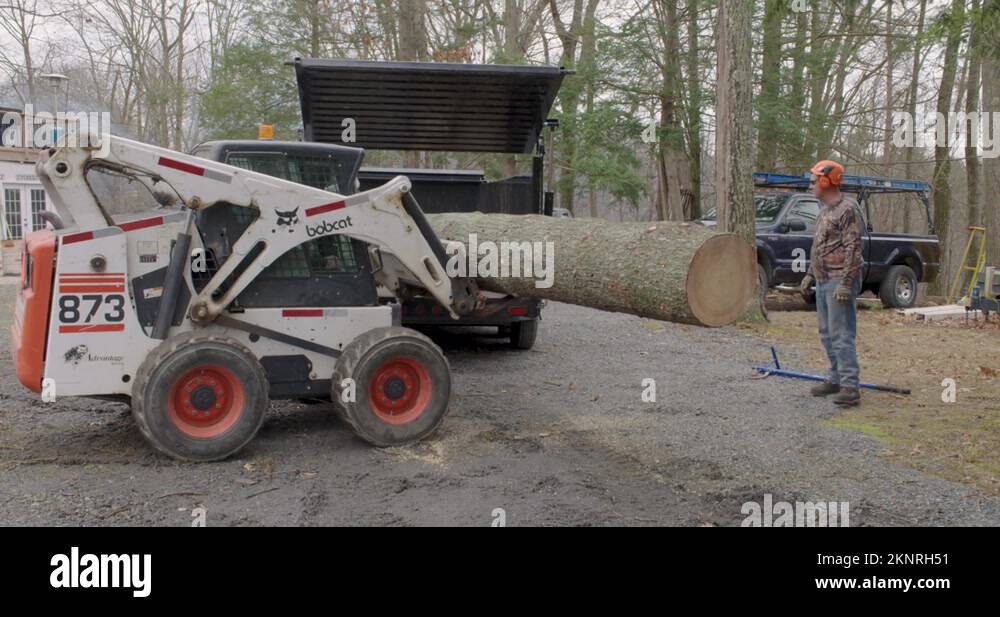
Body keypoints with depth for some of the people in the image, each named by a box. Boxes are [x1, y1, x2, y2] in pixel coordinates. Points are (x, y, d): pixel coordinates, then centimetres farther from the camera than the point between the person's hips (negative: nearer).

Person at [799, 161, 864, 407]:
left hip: (839, 282, -10)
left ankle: (850, 387, -10)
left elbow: (853, 249, -18)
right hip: (823, 281, 10)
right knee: (827, 334, 13)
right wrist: (810, 275, 21)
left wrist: (845, 283, -23)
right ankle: (836, 379, 23)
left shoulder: (847, 209, -13)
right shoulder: (825, 210, 17)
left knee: (842, 335, -11)